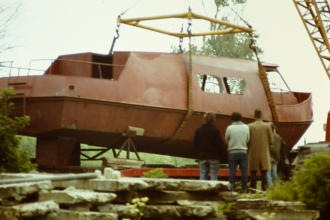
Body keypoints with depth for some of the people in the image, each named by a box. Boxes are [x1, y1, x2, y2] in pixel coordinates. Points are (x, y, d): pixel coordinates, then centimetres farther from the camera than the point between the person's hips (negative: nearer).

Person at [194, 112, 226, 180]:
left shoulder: (198, 130, 3)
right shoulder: (215, 130, -10)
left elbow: (195, 143, 8)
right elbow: (221, 144, -7)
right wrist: (221, 156, 6)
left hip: (202, 157, 3)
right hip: (214, 157, -3)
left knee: (203, 175, 7)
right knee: (213, 175, -1)